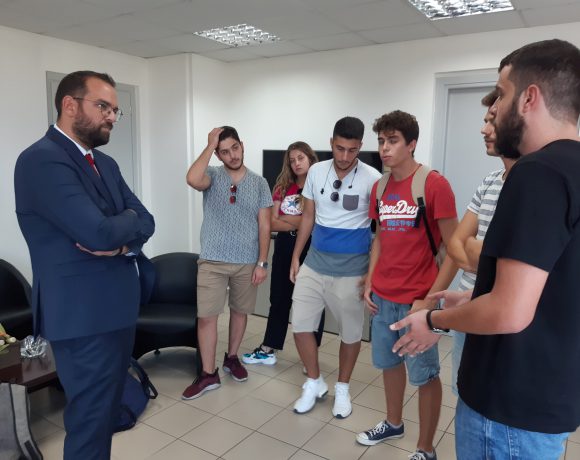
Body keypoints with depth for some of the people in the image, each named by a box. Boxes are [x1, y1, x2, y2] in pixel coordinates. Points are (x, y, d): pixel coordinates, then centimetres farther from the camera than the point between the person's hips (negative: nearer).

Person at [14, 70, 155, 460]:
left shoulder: (106, 163, 12)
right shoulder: (41, 160, -17)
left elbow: (145, 221, 6)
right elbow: (98, 232, -27)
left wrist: (121, 242, -16)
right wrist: (128, 219, -6)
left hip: (119, 308, 9)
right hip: (84, 315, -9)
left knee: (107, 412, 22)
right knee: (92, 418, 7)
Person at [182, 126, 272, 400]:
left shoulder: (259, 183, 2)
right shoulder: (212, 175, -1)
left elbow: (264, 226, 1)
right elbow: (192, 179, -27)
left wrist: (262, 262, -5)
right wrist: (209, 145, -18)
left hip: (247, 262, 2)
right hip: (213, 260, -1)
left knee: (240, 312, 14)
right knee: (206, 316, -1)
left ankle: (231, 358, 35)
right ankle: (208, 374, 12)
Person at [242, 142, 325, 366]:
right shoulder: (283, 187, 7)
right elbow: (272, 223, 0)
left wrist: (286, 218, -10)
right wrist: (302, 223, -14)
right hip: (285, 248, 5)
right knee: (279, 299, 13)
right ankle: (268, 350, 24)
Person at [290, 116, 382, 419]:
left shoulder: (372, 178, -12)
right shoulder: (316, 172, 0)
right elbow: (308, 217, 9)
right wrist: (295, 257, 9)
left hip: (351, 269, -3)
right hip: (314, 263, 4)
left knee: (350, 332, 11)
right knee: (300, 325, 7)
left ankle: (342, 389, 34)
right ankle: (315, 383, 29)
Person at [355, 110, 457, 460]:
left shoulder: (435, 184, -13)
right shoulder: (379, 188, 6)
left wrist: (429, 300, -16)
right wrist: (369, 282, 7)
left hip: (416, 300, -6)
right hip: (382, 296, 6)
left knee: (425, 375, 8)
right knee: (389, 363, 20)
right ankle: (394, 423, 41)